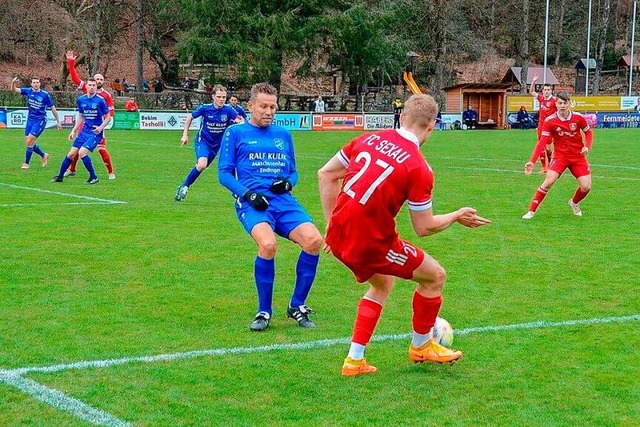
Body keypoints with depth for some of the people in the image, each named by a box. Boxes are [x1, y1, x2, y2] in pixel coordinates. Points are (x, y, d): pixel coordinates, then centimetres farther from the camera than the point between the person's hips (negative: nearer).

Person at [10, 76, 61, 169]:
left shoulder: (45, 95, -11)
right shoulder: (28, 91, 0)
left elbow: (53, 108, -3)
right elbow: (15, 90, -4)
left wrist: (58, 122, 1)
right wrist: (13, 83, -27)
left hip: (40, 121, -6)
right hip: (30, 120, 6)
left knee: (29, 142, -13)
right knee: (28, 143, 8)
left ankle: (26, 163, 1)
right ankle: (44, 155, 31)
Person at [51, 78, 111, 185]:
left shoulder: (100, 100, -11)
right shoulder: (81, 100, 5)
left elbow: (108, 117, -4)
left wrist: (101, 127, -19)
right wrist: (73, 131, 14)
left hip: (95, 133, -5)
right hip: (84, 131, 5)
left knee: (82, 152, -20)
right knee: (71, 154, 3)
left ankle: (93, 177, -6)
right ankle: (60, 176, 18)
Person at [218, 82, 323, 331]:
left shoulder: (283, 135, 21)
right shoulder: (236, 133, 10)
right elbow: (224, 173, 5)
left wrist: (288, 183, 1)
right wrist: (247, 194, -11)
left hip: (283, 200, 4)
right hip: (252, 203, -4)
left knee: (314, 240, -23)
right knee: (268, 244, -34)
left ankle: (297, 306, -3)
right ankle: (264, 312, -14)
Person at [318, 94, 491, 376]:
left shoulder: (369, 139, 4)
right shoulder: (419, 168, -14)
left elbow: (325, 174, 10)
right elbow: (424, 228, -8)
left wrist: (332, 223, 16)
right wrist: (457, 216, 11)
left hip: (338, 237, 7)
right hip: (371, 244, -7)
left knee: (383, 284, 32)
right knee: (435, 276, 15)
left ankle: (354, 360, 27)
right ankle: (421, 346, 34)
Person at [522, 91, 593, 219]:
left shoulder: (578, 117, -7)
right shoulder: (550, 121, -10)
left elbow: (589, 132, 9)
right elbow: (542, 142, -12)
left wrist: (587, 147, -10)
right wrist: (532, 161, -21)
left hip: (578, 156, 2)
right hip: (560, 156, -2)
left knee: (586, 187, -6)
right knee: (548, 182, -21)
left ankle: (574, 203, 29)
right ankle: (531, 211, -11)